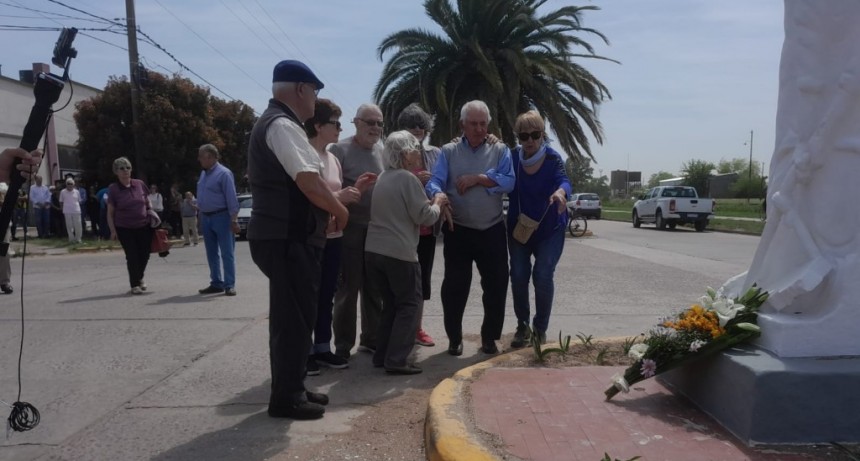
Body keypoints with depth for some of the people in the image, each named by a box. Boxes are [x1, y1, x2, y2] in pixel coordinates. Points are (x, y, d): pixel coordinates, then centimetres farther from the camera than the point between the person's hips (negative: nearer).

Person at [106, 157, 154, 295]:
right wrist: (113, 230, -7)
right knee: (132, 256, -2)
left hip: (144, 227, 3)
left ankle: (139, 277, 34)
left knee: (144, 254, 6)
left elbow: (147, 202, 17)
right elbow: (110, 213, -2)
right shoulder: (113, 189, -4)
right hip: (125, 229, -3)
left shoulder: (140, 184, 3)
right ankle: (134, 284, 15)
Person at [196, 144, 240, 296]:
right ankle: (216, 283, 19)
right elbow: (201, 196, 18)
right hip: (206, 218, 8)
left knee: (227, 253, -4)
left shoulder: (223, 173, -12)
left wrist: (234, 220, -20)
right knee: (212, 254, 11)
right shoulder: (203, 174, 13)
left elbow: (231, 198, -16)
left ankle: (229, 285, -2)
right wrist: (201, 215, 16)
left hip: (221, 217, -8)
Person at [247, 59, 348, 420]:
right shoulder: (282, 125, -15)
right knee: (293, 318, -3)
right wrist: (339, 210, -9)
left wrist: (327, 208, 16)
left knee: (293, 315, 17)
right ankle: (286, 398, 8)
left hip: (286, 234, 11)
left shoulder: (274, 122, 19)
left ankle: (291, 389, 28)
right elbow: (309, 181, -25)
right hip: (288, 238, -11)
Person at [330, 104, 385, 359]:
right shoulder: (340, 150, -7)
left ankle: (371, 340, 26)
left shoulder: (382, 152, 10)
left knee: (374, 290, 13)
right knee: (348, 290, 1)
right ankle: (343, 346, 12)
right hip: (350, 230, -5)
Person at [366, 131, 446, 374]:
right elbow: (425, 217, -10)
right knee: (410, 303, 3)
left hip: (374, 250, 8)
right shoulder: (408, 178, -11)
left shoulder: (383, 177, 14)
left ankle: (381, 355, 20)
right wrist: (437, 204, 8)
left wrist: (428, 202, 22)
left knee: (391, 303, 18)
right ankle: (396, 360, 0)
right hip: (400, 252, -8)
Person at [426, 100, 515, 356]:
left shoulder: (500, 150, 5)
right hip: (458, 230, -1)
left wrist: (478, 178, -16)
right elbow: (435, 181, -11)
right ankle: (454, 338, 20)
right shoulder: (448, 151, 3)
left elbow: (509, 182, -10)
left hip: (492, 230, 1)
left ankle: (489, 337, 22)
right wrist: (438, 194, -33)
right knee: (454, 286, 5)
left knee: (496, 284, 6)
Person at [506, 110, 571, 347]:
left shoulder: (553, 157, -17)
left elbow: (563, 180, -33)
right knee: (518, 276, 1)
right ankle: (522, 326, 21)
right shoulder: (513, 157, -8)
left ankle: (540, 328, 13)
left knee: (543, 277, -8)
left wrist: (561, 192, -57)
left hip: (550, 228, -2)